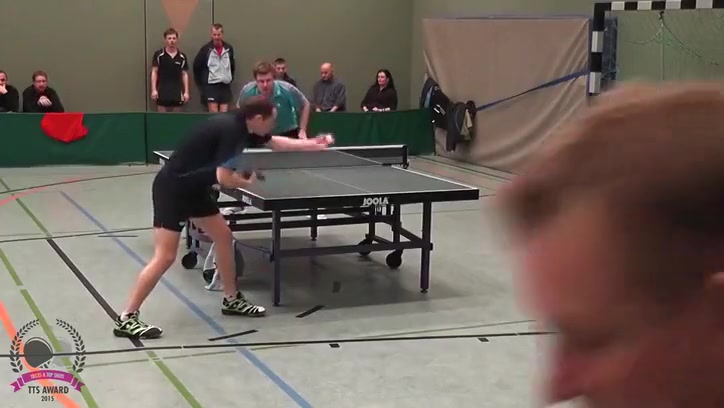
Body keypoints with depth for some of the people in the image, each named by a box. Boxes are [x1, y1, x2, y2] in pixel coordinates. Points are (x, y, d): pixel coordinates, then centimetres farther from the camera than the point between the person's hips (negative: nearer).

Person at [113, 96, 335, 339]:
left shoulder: (243, 128, 6)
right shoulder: (230, 130, -23)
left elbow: (275, 142, 25)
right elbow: (224, 177, -29)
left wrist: (314, 144, 25)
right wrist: (248, 182, -9)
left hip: (193, 189, 10)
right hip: (171, 188, -10)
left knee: (223, 236, 13)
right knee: (165, 257, -10)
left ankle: (231, 299, 27)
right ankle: (127, 319, -4)